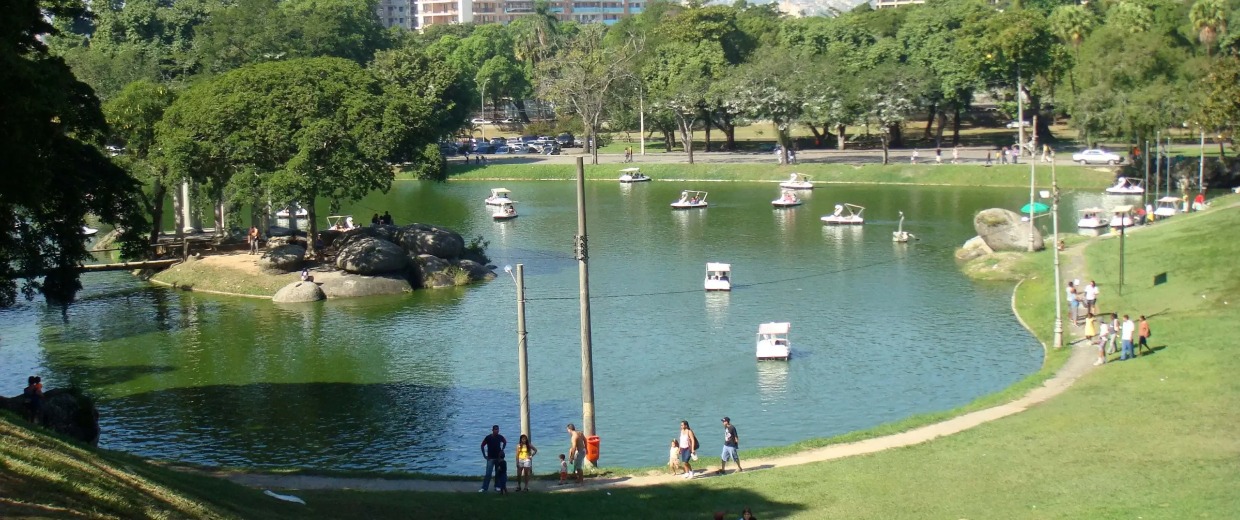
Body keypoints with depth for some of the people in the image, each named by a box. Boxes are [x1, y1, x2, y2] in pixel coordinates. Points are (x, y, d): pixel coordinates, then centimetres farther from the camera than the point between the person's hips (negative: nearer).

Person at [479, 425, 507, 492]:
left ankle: (497, 487, 19)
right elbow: (482, 446, -2)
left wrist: (502, 450, 6)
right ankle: (484, 488, -6)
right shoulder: (488, 437, -11)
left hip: (498, 457, 3)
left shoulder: (500, 437, -3)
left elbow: (505, 442, 18)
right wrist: (484, 455, -5)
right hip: (490, 458, -3)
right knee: (488, 473, -8)